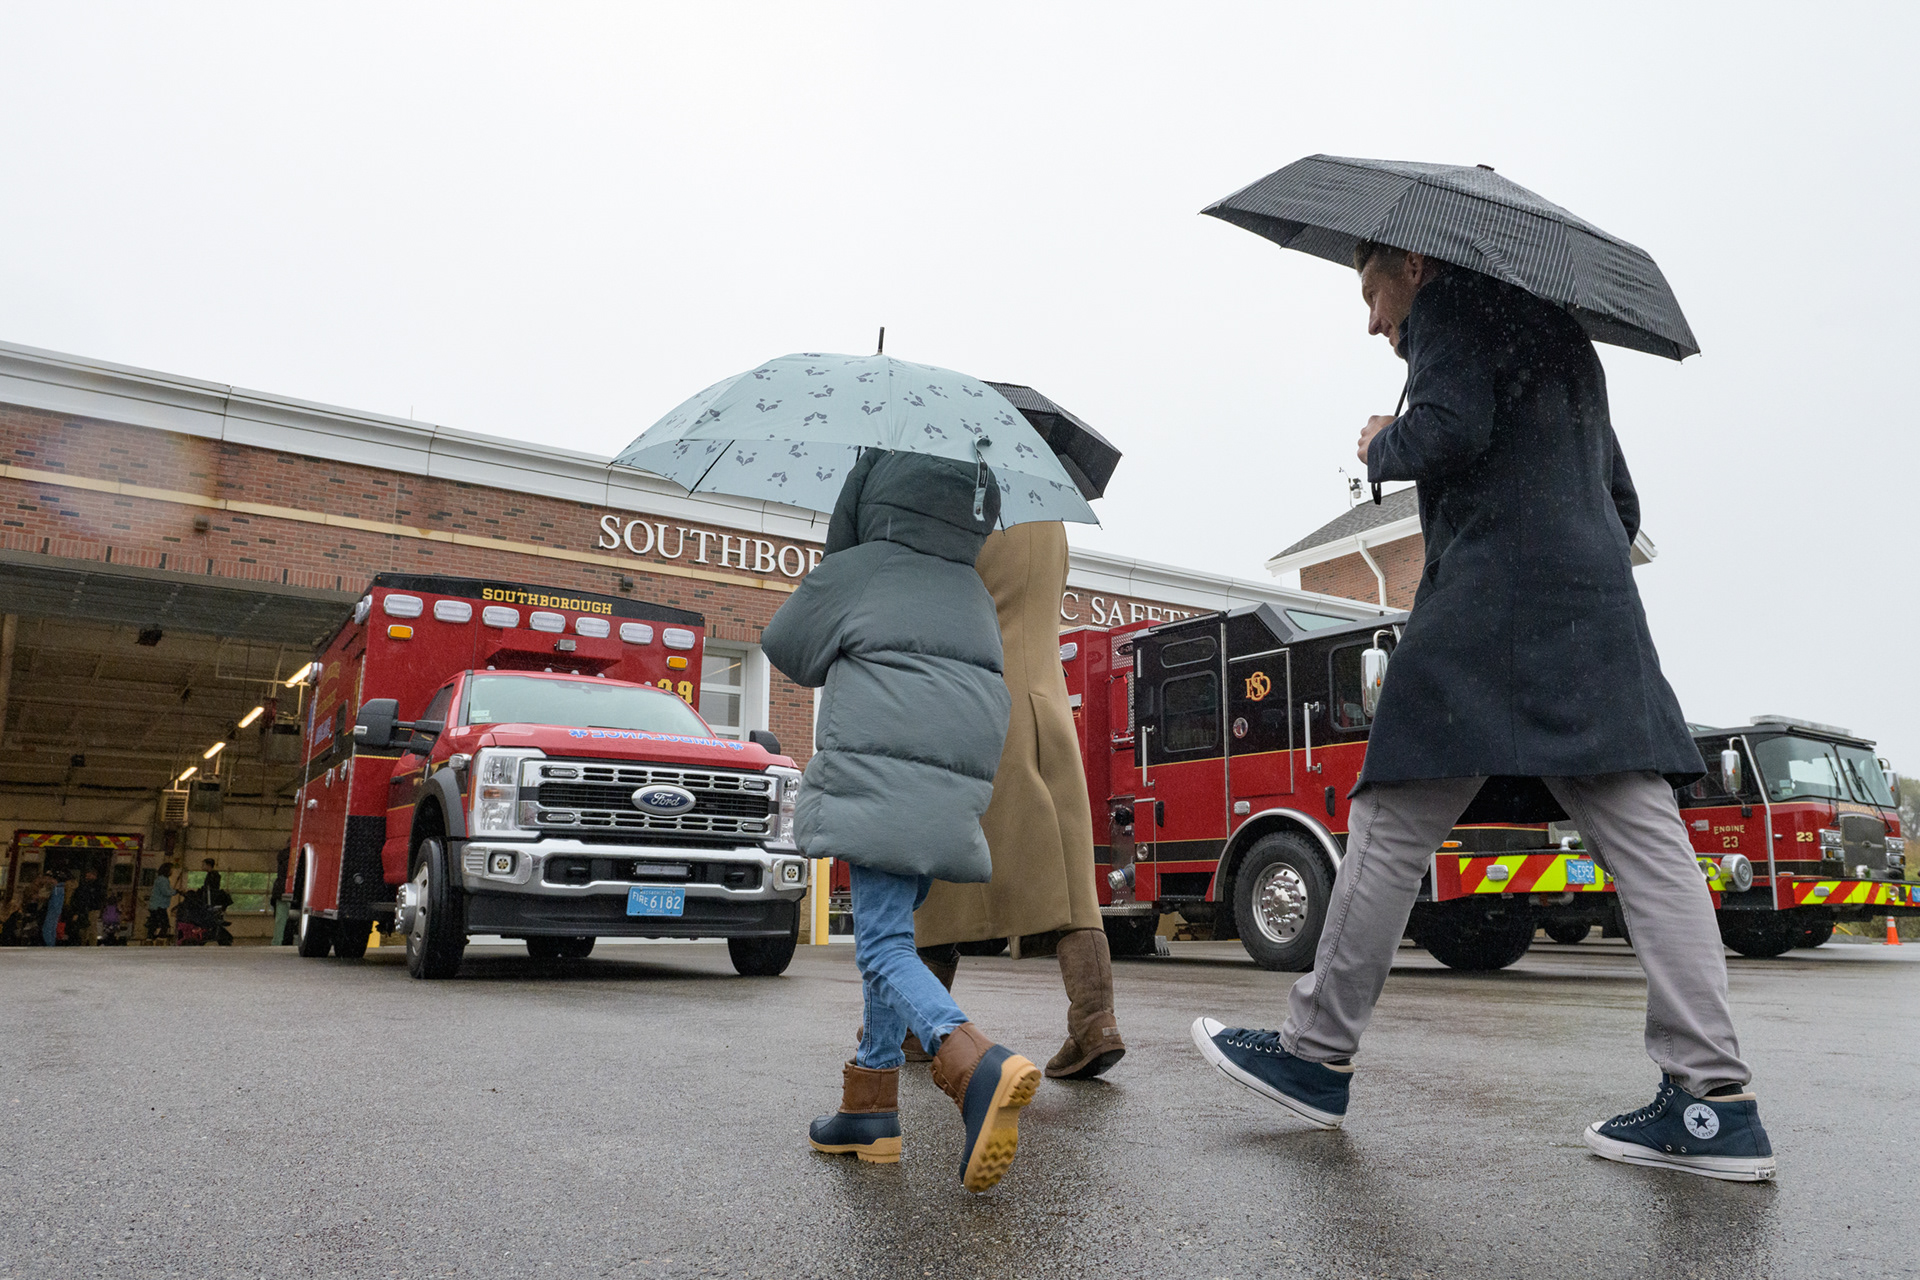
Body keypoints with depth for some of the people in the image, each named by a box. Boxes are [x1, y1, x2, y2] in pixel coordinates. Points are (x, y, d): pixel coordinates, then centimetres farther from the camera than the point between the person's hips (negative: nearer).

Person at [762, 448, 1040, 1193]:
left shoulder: (850, 571, 7)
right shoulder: (972, 589, 24)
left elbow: (785, 650, 19)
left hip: (882, 770, -6)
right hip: (960, 782, 7)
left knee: (884, 944, -10)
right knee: (889, 931, 16)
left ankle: (978, 1069, -33)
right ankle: (870, 1105, 17)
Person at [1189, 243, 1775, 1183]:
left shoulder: (1450, 303, 5)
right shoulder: (1559, 334, 30)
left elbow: (1450, 430, -14)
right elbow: (1621, 505, 29)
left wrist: (1380, 446, 5)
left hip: (1492, 603, -8)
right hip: (1601, 612, 9)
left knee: (1394, 824, -4)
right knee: (1642, 834, -1)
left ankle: (1318, 1054, 4)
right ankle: (1715, 1099, -5)